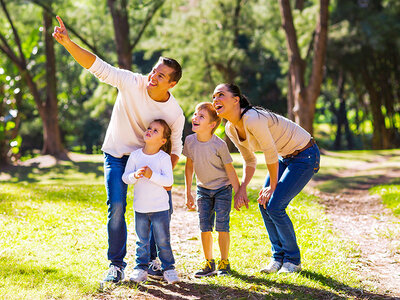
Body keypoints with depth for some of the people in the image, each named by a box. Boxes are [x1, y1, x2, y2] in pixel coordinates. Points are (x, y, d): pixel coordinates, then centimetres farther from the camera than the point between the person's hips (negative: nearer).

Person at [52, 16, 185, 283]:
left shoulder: (175, 114, -17)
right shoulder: (132, 83, -21)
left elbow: (175, 149, -4)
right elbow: (97, 66, -26)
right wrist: (68, 43, -37)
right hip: (117, 155, -2)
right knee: (117, 207, -13)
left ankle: (150, 260, 20)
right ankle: (117, 265, 1)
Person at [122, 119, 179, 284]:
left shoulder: (164, 158, -8)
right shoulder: (135, 155, 0)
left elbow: (169, 180, -14)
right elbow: (125, 177, 0)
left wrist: (152, 175, -25)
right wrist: (135, 175, -21)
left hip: (160, 208, -3)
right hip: (140, 208, 3)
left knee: (163, 241, 4)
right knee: (142, 241, 11)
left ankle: (168, 267, 17)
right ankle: (141, 268, 21)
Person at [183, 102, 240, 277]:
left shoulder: (219, 145, -23)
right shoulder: (190, 141, -10)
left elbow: (229, 170, -13)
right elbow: (189, 166, 3)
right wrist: (188, 193, 6)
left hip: (222, 188, -4)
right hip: (203, 189, 4)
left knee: (222, 225, -7)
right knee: (205, 227, 2)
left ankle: (224, 264, 6)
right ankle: (209, 264, 13)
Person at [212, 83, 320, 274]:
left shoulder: (253, 119, -31)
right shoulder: (231, 129, -3)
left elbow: (270, 154, -22)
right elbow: (250, 161, 9)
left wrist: (272, 186, -9)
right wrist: (241, 189, -3)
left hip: (306, 155, -8)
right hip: (286, 157, 8)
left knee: (274, 206, -13)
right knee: (264, 204, 0)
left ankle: (293, 260, 6)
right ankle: (278, 257, 16)